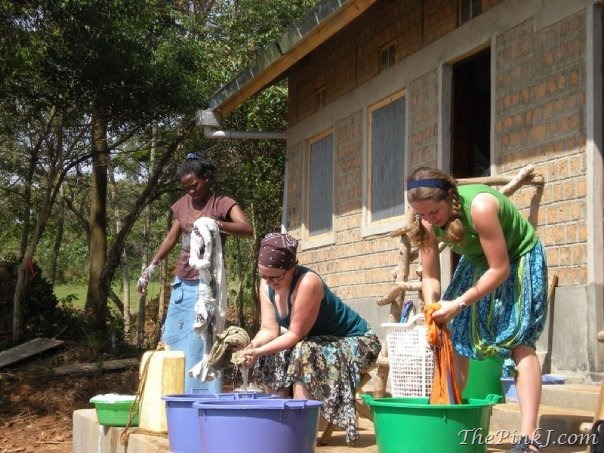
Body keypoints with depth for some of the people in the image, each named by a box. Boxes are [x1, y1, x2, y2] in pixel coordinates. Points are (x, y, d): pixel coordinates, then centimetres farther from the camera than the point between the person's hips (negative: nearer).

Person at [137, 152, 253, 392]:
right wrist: (150, 269, 18)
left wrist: (213, 224, -37)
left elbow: (247, 229, -23)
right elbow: (171, 239, 22)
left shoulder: (222, 204, -5)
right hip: (181, 284, 7)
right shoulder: (183, 204, 13)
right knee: (171, 342, 9)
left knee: (199, 345, -12)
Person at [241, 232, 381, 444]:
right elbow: (269, 329, -11)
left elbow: (296, 334, -28)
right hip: (319, 342, 9)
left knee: (303, 354, -33)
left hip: (354, 342, -8)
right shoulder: (267, 284, -8)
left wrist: (258, 352, -34)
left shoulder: (307, 283, -32)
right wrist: (250, 346, -30)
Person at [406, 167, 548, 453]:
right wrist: (434, 313, -29)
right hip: (477, 262, 6)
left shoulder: (480, 206, -39)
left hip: (518, 258, -6)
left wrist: (458, 304, -34)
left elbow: (500, 269, -32)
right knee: (455, 337, 0)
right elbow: (430, 276, -12)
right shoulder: (426, 221, -20)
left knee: (518, 339, -17)